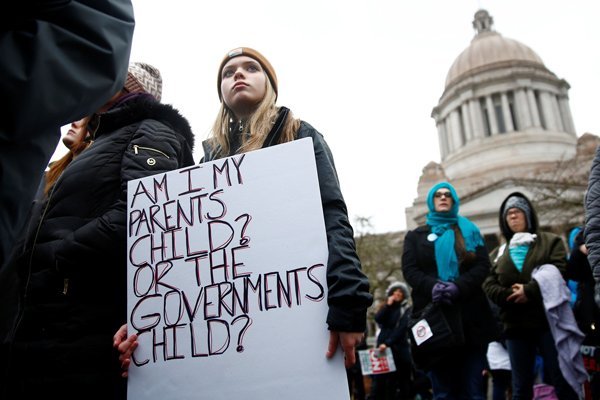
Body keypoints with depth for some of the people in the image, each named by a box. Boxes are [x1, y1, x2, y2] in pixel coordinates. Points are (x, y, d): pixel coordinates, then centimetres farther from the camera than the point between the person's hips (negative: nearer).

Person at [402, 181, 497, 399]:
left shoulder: (469, 231, 17)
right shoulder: (415, 236, 16)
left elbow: (483, 265, 3)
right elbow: (409, 269, 2)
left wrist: (459, 286, -16)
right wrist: (432, 286, -20)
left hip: (469, 314, 1)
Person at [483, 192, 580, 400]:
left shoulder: (550, 241, 10)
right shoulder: (502, 251, 18)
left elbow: (557, 273, -8)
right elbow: (489, 285, 6)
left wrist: (529, 291, -16)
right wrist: (510, 296, -12)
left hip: (548, 320, -3)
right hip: (515, 326, 3)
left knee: (562, 381, -1)